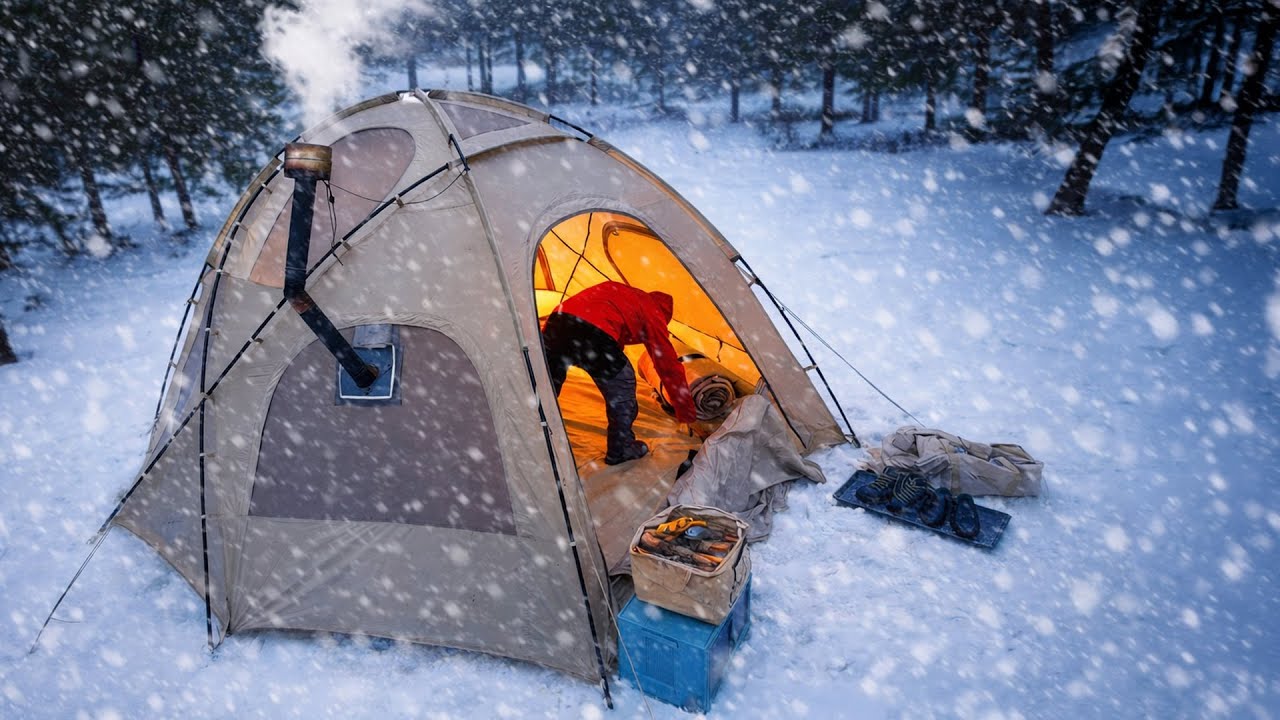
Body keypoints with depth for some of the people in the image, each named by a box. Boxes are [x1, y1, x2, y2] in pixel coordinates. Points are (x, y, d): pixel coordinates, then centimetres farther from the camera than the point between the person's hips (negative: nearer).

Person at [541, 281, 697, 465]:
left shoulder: (619, 292, 39)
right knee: (622, 389, 18)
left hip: (557, 320, 6)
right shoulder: (653, 312, 21)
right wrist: (688, 415, 31)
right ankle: (620, 451, 28)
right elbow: (669, 366, 23)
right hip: (592, 333, -6)